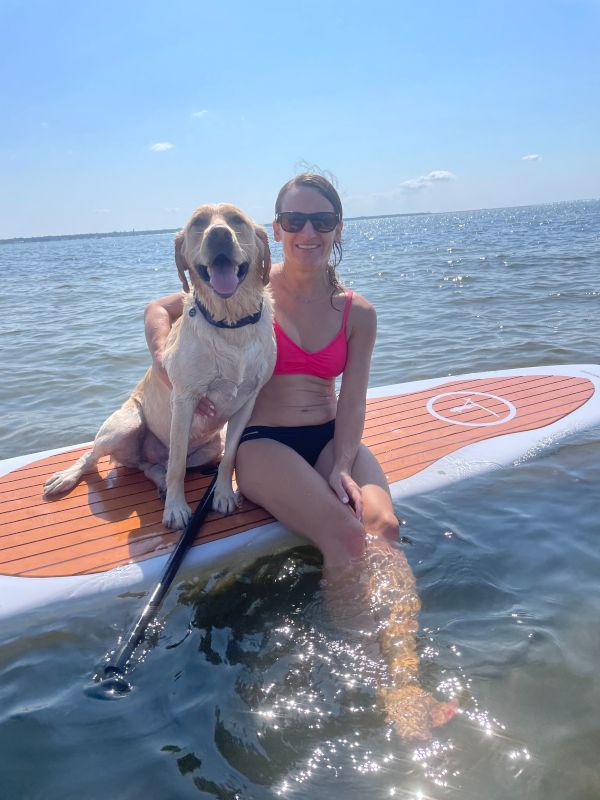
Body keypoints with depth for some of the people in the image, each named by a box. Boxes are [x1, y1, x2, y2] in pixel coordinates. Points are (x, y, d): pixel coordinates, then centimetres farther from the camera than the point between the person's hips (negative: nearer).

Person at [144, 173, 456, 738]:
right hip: (263, 442, -3)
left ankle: (403, 683, -31)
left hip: (331, 440, 4)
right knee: (346, 535, -28)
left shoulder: (357, 314, 7)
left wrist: (343, 466, -14)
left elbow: (352, 403, 3)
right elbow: (159, 309, 5)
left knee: (384, 527, -26)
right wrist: (168, 367, -14)